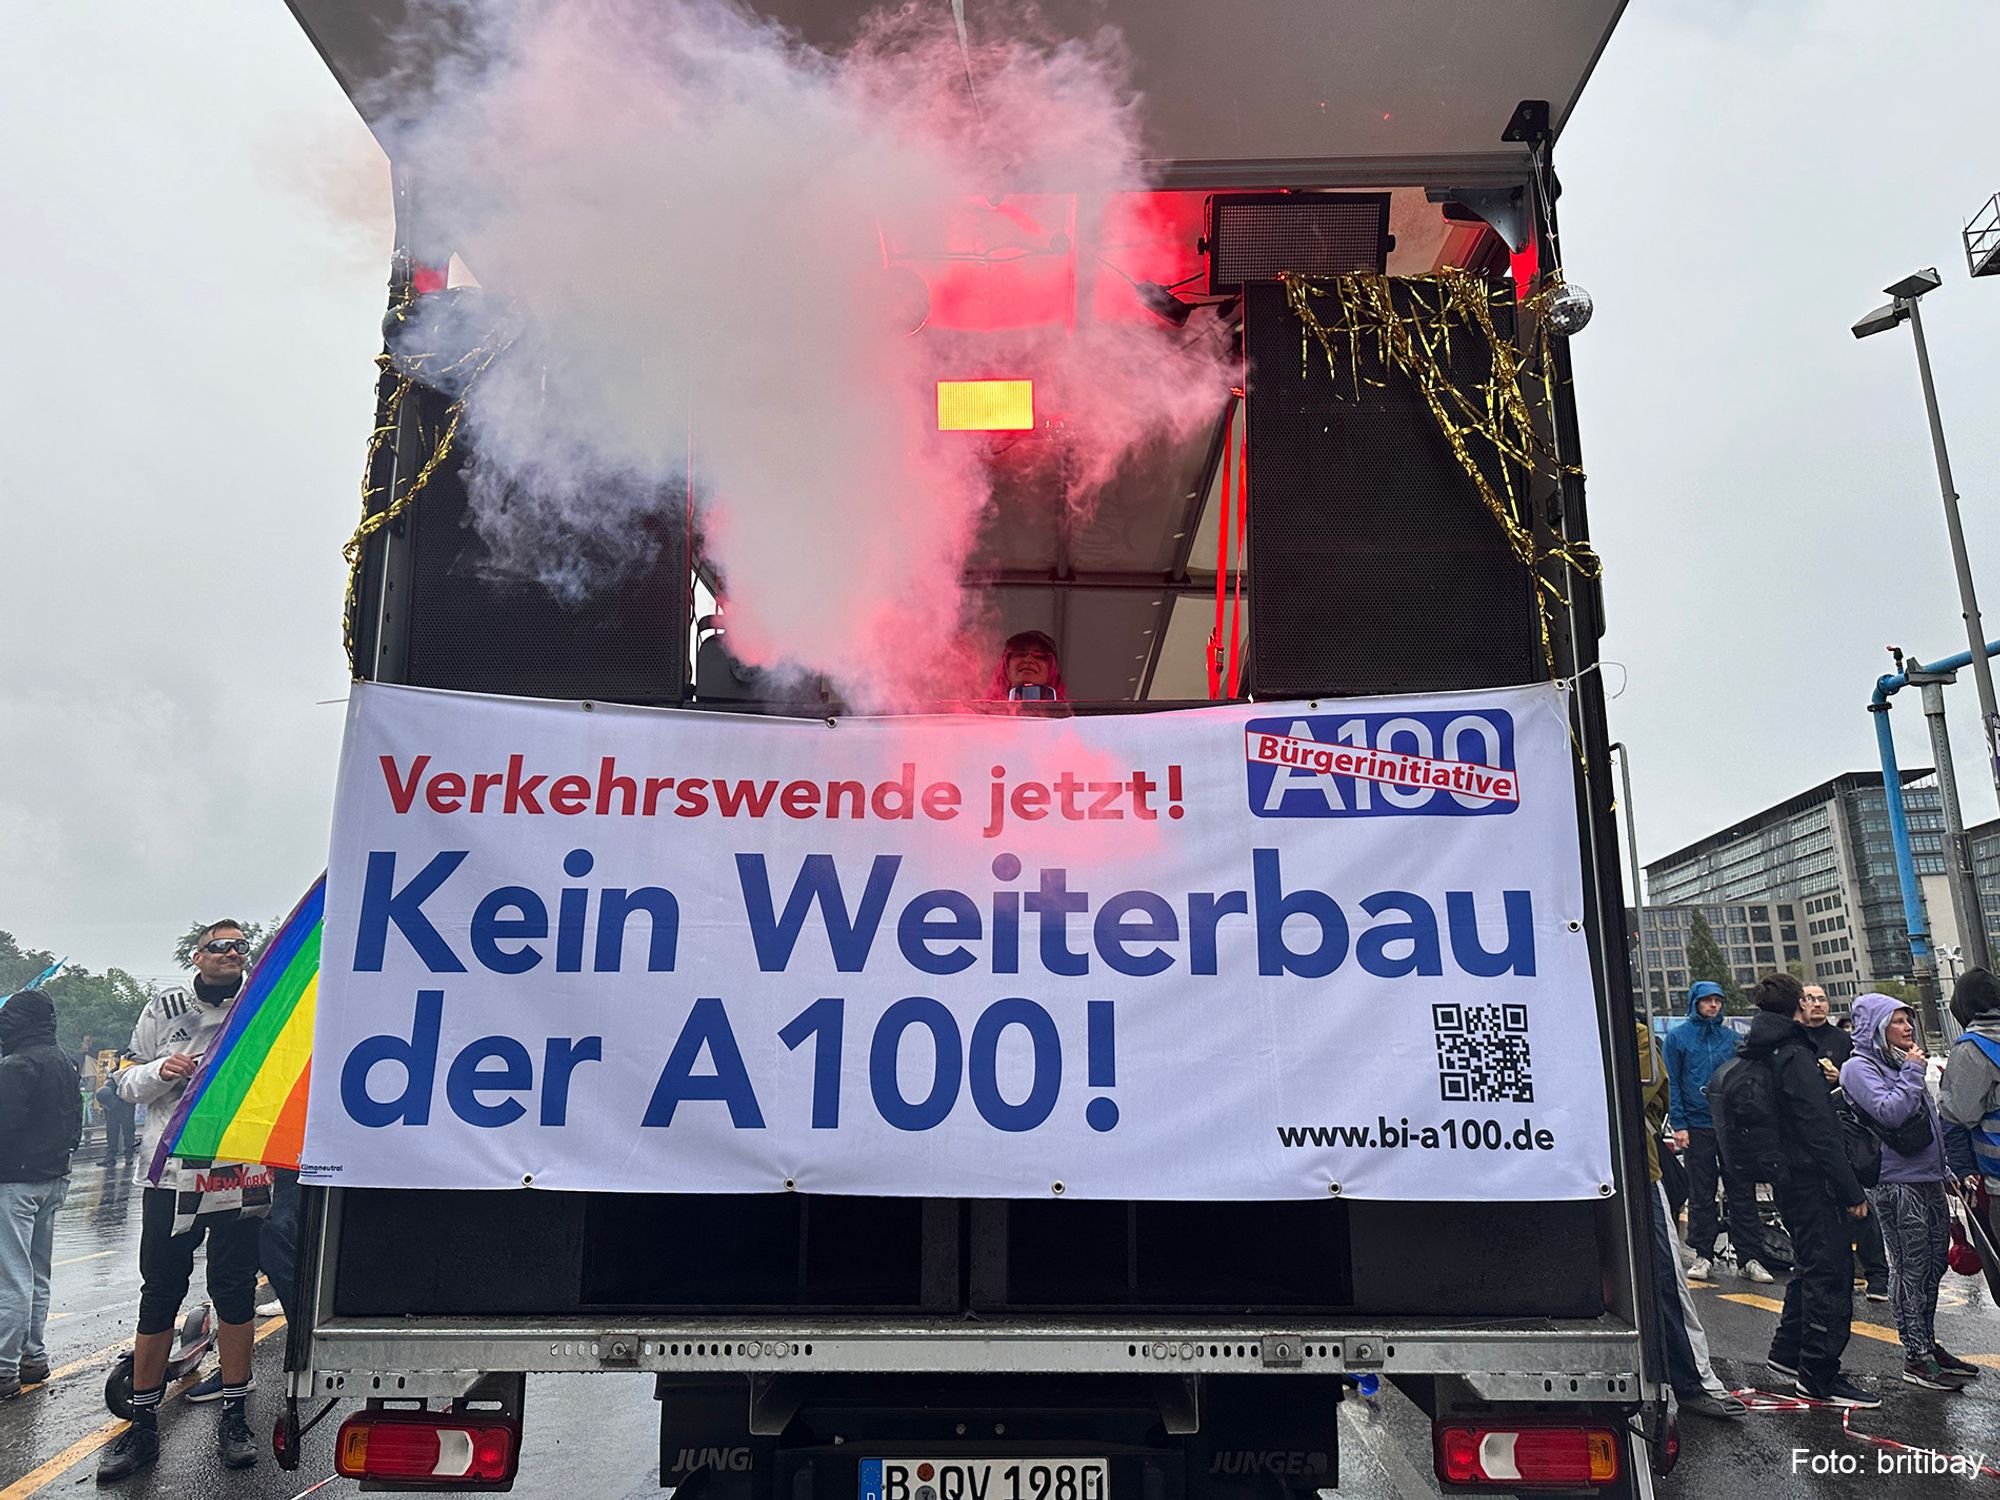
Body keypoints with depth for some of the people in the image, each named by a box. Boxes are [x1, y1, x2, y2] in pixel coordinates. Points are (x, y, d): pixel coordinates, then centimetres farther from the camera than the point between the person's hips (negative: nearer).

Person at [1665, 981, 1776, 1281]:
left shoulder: (1731, 1037, 11)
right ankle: (1703, 1256, 13)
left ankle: (1749, 1258, 8)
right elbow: (1672, 1083, -1)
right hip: (1697, 1127, -2)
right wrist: (1679, 1124, -8)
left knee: (1742, 1194, 2)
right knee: (1701, 1196, 5)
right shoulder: (1677, 1036, 1)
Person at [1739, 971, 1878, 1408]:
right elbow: (1821, 1132, -20)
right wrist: (1852, 1191, -17)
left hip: (1786, 1179, 10)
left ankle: (1786, 1353, 28)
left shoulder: (1761, 1055, 11)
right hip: (1810, 1179, -9)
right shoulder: (1795, 1056, -18)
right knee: (1830, 1271, -3)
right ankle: (1819, 1376, 2)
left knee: (1811, 1266, 20)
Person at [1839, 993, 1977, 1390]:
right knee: (1910, 1269, -4)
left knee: (1934, 1263, 14)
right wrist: (1912, 1072, -15)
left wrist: (1946, 1170, 23)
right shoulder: (1859, 1068, -10)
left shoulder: (1901, 1063, 16)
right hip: (1895, 1183, -9)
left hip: (1928, 1179, 9)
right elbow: (1890, 1112, -25)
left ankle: (1929, 1343, 26)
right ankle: (1915, 1358, 2)